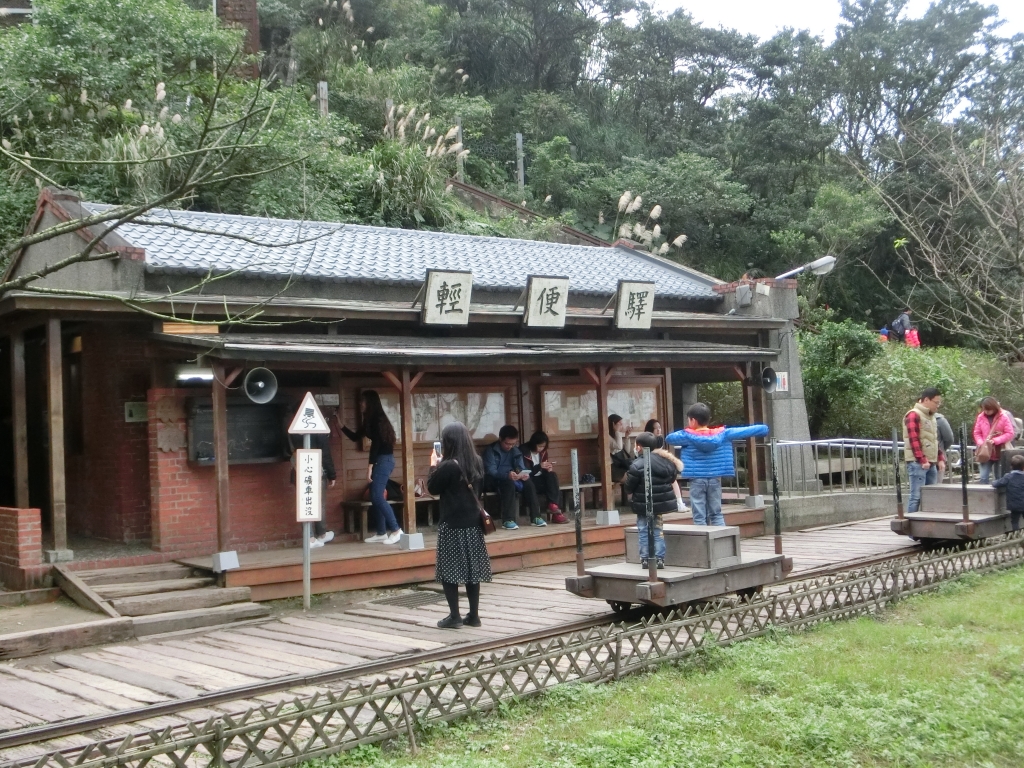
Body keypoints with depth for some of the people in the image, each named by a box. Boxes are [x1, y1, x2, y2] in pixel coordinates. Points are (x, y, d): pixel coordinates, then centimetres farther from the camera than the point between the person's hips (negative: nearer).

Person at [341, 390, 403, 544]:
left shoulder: (376, 419, -11)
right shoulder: (371, 420, 18)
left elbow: (376, 442, -18)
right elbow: (356, 437, 27)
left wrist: (370, 465, -20)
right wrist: (342, 426, 23)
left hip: (383, 460, -10)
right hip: (380, 461, 10)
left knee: (377, 496, -14)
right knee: (375, 497, 9)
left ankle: (396, 530, -13)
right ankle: (381, 533, 12)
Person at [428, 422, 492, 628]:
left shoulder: (448, 466, -17)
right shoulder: (477, 462, 3)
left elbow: (433, 488, -6)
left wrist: (434, 466, 8)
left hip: (452, 525, -7)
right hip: (473, 522, 7)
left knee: (449, 570, 2)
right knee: (471, 568, 10)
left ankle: (454, 616, 2)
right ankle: (473, 615, 14)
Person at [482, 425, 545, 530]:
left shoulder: (515, 451, 9)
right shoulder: (491, 450, -11)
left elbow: (521, 467, -1)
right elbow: (490, 471, -22)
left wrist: (524, 474, -27)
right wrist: (507, 475, -40)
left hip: (511, 479, 5)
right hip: (494, 481, -5)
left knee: (528, 483, -22)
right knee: (509, 484, -36)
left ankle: (536, 516, -19)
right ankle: (508, 520, -39)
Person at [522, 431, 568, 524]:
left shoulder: (543, 451, 8)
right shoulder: (524, 451, -13)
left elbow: (545, 470, 14)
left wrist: (549, 468, -11)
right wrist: (539, 466, -31)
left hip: (540, 479, 6)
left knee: (552, 476, -25)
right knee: (551, 485, -29)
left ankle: (553, 505, -30)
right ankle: (555, 513, -29)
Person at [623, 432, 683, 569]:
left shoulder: (638, 465, -19)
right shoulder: (666, 460, 0)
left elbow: (628, 487, -13)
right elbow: (672, 478, 13)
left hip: (644, 505, -5)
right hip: (661, 502, 5)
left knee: (644, 531, 7)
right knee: (657, 530, 13)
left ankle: (645, 559, 6)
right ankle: (660, 559, 11)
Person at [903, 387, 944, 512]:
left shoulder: (931, 417, 21)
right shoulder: (914, 415, -8)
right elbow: (914, 440, -16)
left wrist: (941, 459, 15)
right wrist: (922, 460, -19)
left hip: (931, 463, 9)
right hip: (918, 463, -9)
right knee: (917, 496, -9)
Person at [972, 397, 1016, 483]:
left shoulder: (1004, 417, -8)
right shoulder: (980, 417, 0)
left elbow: (1010, 434, -10)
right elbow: (977, 433, 5)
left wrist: (995, 440, -20)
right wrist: (981, 443, -14)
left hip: (1000, 452, -2)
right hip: (985, 452, 2)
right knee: (984, 477, -6)